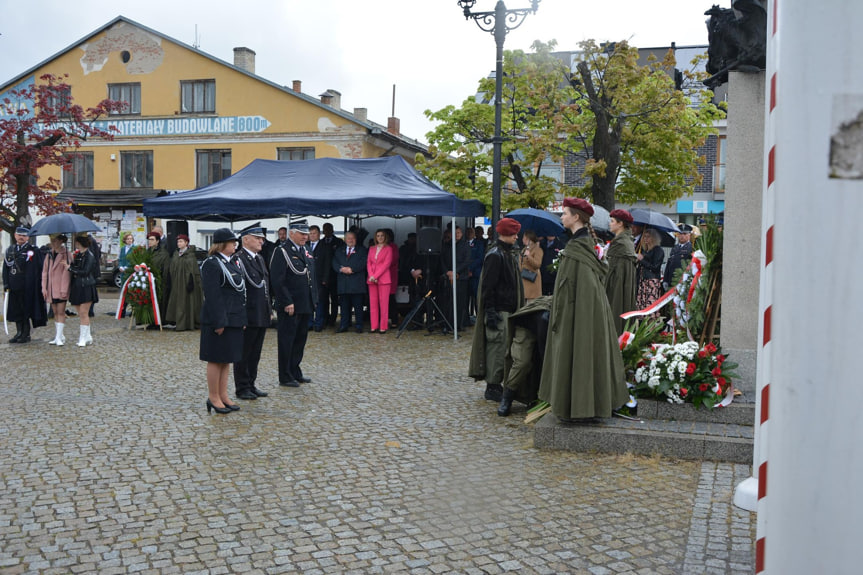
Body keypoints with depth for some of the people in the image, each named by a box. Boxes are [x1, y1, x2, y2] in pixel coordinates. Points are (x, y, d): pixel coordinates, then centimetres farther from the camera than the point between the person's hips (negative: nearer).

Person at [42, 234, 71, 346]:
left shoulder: (66, 254, -6)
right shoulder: (49, 255, 13)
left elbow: (66, 272, -10)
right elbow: (45, 272, 12)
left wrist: (64, 290, -15)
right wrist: (44, 288, 4)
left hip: (61, 288, -6)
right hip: (51, 289, 6)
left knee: (61, 312, -6)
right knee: (55, 313, 10)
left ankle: (59, 337, -6)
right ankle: (59, 336, 16)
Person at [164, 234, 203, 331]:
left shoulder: (190, 255, -7)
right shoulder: (175, 254, 12)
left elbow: (194, 270, -12)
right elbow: (171, 269, 16)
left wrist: (191, 282, -18)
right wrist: (170, 281, 11)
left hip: (185, 281, -7)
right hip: (176, 282, 7)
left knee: (185, 302, -5)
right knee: (176, 302, 6)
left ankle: (183, 324, -2)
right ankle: (178, 322, 11)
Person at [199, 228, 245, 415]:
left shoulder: (232, 262, 14)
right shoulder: (211, 264, -14)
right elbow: (212, 295, -19)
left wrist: (242, 318, 16)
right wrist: (219, 322, -22)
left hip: (233, 319, 9)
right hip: (220, 319, -9)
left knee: (227, 359, 14)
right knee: (216, 359, 0)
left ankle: (223, 395, 22)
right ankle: (213, 397, 10)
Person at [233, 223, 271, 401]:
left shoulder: (259, 258, 14)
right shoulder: (238, 259, -14)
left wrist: (269, 308, 17)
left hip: (261, 315, 9)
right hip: (248, 316, -9)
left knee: (255, 353, 16)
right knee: (243, 354, 3)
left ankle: (251, 384, 26)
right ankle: (242, 388, 12)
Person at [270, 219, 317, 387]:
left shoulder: (304, 251, 14)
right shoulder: (282, 252, -11)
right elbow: (277, 281, -17)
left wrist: (313, 299, 13)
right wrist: (287, 302, -20)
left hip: (305, 306, 8)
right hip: (289, 306, -8)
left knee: (300, 339, 15)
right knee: (287, 341, 1)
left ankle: (295, 373, 26)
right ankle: (285, 377, 9)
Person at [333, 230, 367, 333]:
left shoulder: (362, 250, 10)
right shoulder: (339, 251, 19)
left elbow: (363, 263, -5)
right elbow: (334, 263, 8)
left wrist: (351, 269, -14)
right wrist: (341, 269, -12)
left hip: (357, 283, -3)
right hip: (343, 283, 3)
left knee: (358, 306, -2)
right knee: (344, 305, 4)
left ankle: (358, 326, 4)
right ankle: (344, 325, 9)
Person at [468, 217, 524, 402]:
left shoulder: (510, 253, 16)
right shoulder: (495, 255, -14)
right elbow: (488, 286, -17)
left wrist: (518, 308, 22)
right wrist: (490, 312, -20)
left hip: (509, 309, 10)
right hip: (498, 310, -10)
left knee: (504, 348, 12)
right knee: (497, 347, -6)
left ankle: (496, 384, 20)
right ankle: (492, 387, 1)